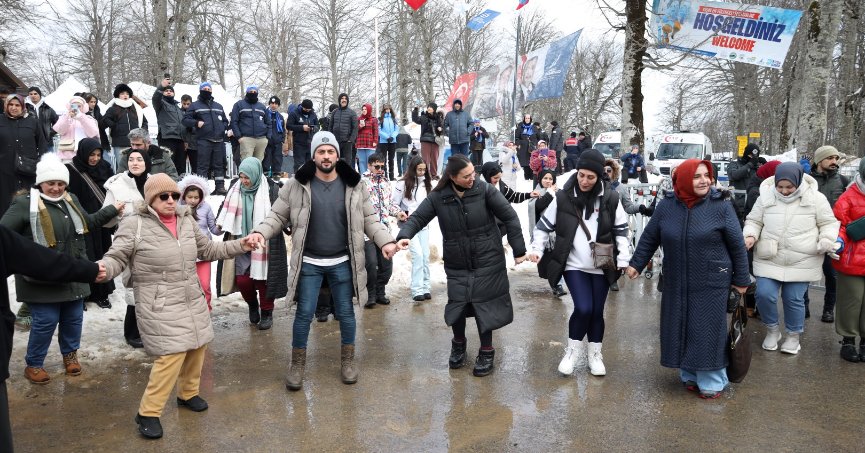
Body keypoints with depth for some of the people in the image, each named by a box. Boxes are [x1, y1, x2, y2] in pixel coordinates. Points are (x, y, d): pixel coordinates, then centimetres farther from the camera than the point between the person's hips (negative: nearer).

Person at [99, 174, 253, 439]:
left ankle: (187, 394, 40)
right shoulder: (135, 225, -13)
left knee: (197, 347, 14)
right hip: (160, 306, -7)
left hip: (193, 300, 7)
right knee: (172, 355, -13)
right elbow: (116, 258, -12)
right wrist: (102, 269, -34)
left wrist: (240, 246, 11)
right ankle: (148, 413, 6)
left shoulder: (187, 221, 5)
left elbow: (207, 249, 17)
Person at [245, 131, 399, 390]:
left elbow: (370, 220, 2)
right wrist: (260, 232, -19)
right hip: (309, 263, -1)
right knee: (304, 313, 6)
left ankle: (348, 360, 31)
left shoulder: (354, 186, -2)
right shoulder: (296, 185, -5)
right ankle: (297, 364, 24)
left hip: (342, 263, 1)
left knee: (346, 313, 12)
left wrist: (385, 241, -13)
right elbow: (278, 216, 0)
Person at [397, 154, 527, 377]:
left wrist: (519, 250, -6)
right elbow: (418, 217, -5)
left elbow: (510, 217, -7)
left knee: (484, 306, 1)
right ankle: (458, 344, 33)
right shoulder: (438, 197, -6)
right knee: (456, 305, 3)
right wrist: (404, 236, -26)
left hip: (487, 261, -2)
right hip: (456, 264, 2)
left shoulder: (485, 190, -11)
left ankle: (487, 352, 22)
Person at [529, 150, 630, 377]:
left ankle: (595, 354, 28)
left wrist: (623, 259, -3)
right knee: (583, 308, -12)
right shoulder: (563, 197, -5)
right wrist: (537, 249, -8)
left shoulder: (610, 198, -4)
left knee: (597, 311, 9)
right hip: (573, 265, -1)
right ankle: (573, 349, 13)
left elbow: (621, 230, 5)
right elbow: (545, 225, 4)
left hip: (601, 266, 2)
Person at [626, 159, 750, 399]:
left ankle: (711, 381, 16)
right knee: (681, 330, 10)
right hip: (676, 283, 3)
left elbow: (737, 245, -4)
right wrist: (636, 264, 8)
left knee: (707, 332, 1)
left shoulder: (720, 205, -9)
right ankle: (690, 375, 26)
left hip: (711, 284, -3)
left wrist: (741, 279, -1)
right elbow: (649, 237, 8)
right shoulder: (667, 205, -3)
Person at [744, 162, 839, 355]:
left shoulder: (815, 198, -4)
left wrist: (826, 241, -14)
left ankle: (794, 335, 27)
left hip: (801, 262, -1)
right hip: (769, 259, 1)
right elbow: (754, 221, 8)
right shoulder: (766, 196, -1)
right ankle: (772, 330, 19)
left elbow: (828, 223, 4)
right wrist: (750, 236, -11)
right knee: (764, 294, -7)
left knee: (794, 299, 5)